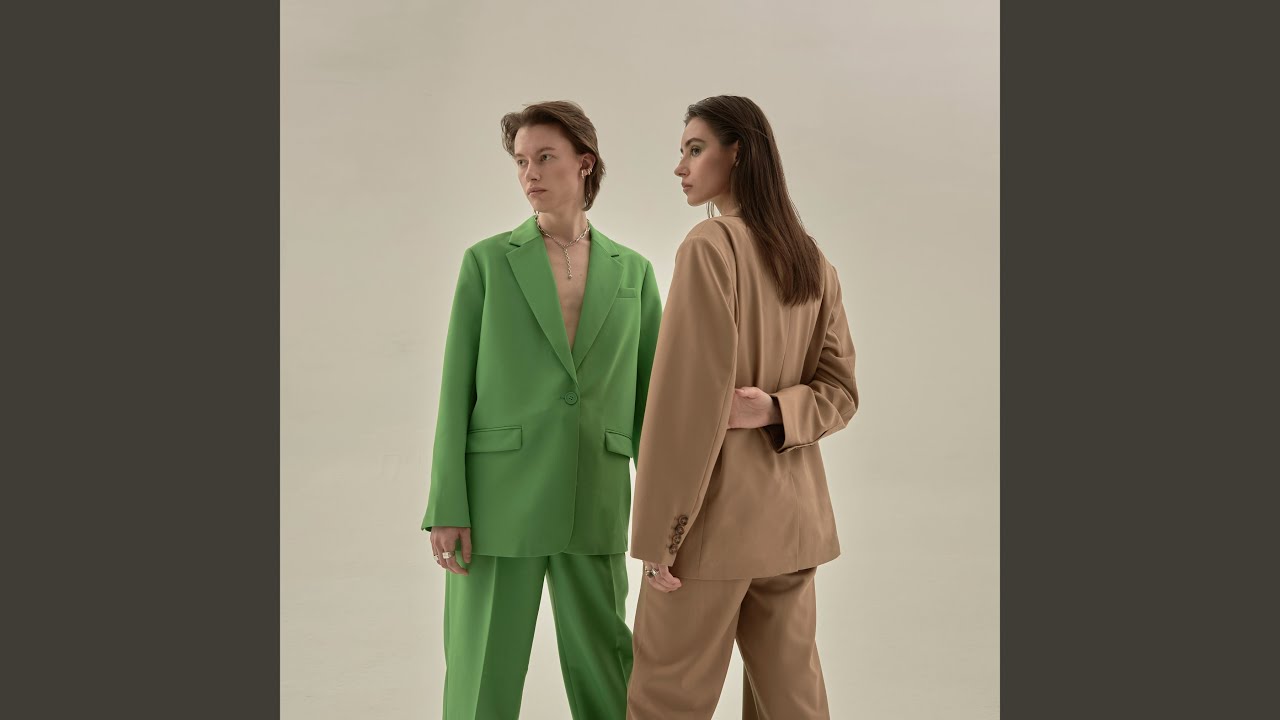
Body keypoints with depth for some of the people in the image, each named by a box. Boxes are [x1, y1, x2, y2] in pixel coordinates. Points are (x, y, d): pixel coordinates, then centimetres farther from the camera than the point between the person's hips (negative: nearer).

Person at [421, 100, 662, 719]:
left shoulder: (633, 272, 8)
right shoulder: (486, 262, 2)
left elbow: (648, 400, 8)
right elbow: (457, 389, 0)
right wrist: (446, 509, -7)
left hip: (593, 508, 2)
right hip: (498, 500, -2)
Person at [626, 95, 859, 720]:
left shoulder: (710, 245, -13)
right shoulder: (812, 261, 11)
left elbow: (690, 394, -18)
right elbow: (840, 390, 11)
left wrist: (659, 532, -14)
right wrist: (777, 410, -8)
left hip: (719, 513, -8)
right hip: (793, 515, 8)